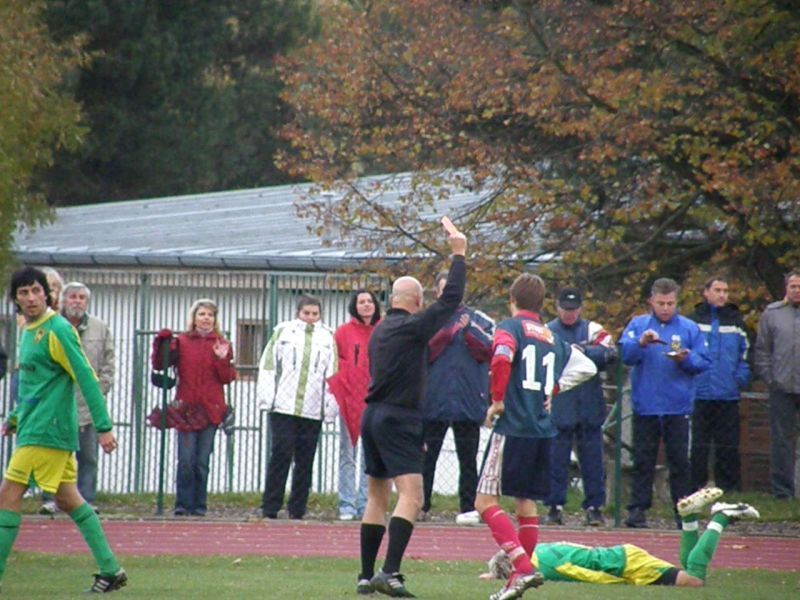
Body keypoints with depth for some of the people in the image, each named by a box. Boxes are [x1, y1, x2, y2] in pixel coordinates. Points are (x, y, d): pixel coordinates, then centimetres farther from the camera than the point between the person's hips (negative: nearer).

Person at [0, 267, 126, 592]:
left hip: (45, 431, -10)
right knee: (68, 499, 11)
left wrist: (103, 426, -19)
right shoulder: (29, 331, 15)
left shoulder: (57, 330, -13)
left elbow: (86, 378, -16)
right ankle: (110, 570, 13)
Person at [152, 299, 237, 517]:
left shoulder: (222, 345, 9)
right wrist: (162, 343, -14)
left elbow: (228, 378, 3)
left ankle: (199, 505, 8)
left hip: (210, 410, 1)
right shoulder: (181, 342, 6)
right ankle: (183, 505, -2)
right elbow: (159, 364, 0)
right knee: (185, 460, -7)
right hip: (186, 409, -1)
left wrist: (222, 360, -14)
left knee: (202, 461, 2)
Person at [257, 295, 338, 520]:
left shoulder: (327, 337, 12)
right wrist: (267, 398, -4)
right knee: (280, 455, -7)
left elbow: (332, 374, 11)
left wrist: (330, 407, 4)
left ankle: (297, 510, 8)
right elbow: (268, 365, 5)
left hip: (313, 411, 2)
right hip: (283, 407, -2)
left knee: (305, 461, 3)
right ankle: (270, 508, -4)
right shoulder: (283, 332, 7)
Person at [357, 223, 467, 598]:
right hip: (398, 419, -9)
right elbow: (451, 299, -9)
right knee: (411, 497, -14)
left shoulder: (380, 330, 16)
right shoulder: (413, 327, -10)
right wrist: (459, 255, 1)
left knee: (376, 498, 15)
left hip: (372, 415, 9)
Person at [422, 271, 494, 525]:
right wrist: (448, 332, -13)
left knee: (468, 458, 3)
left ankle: (468, 508, 6)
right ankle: (420, 505, 8)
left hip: (469, 401, 0)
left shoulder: (478, 320, 8)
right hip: (433, 400, 0)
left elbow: (488, 351, -3)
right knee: (426, 456, 3)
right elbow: (423, 352, -5)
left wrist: (468, 331, -16)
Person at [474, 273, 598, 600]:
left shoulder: (510, 327, -4)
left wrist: (497, 399, -13)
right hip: (543, 430, 6)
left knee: (486, 501, -5)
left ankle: (523, 568, -20)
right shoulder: (553, 338, 15)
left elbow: (501, 357, -23)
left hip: (512, 427, -6)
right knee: (526, 502, 16)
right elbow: (586, 367, 20)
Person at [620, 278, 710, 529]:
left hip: (678, 407, 0)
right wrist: (641, 343, -23)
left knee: (679, 461, 2)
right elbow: (624, 355, -6)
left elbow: (704, 362, 3)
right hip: (645, 406, 0)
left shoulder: (690, 328, 6)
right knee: (643, 460, 3)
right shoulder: (637, 325, 7)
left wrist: (685, 359, -15)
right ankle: (638, 509, 5)